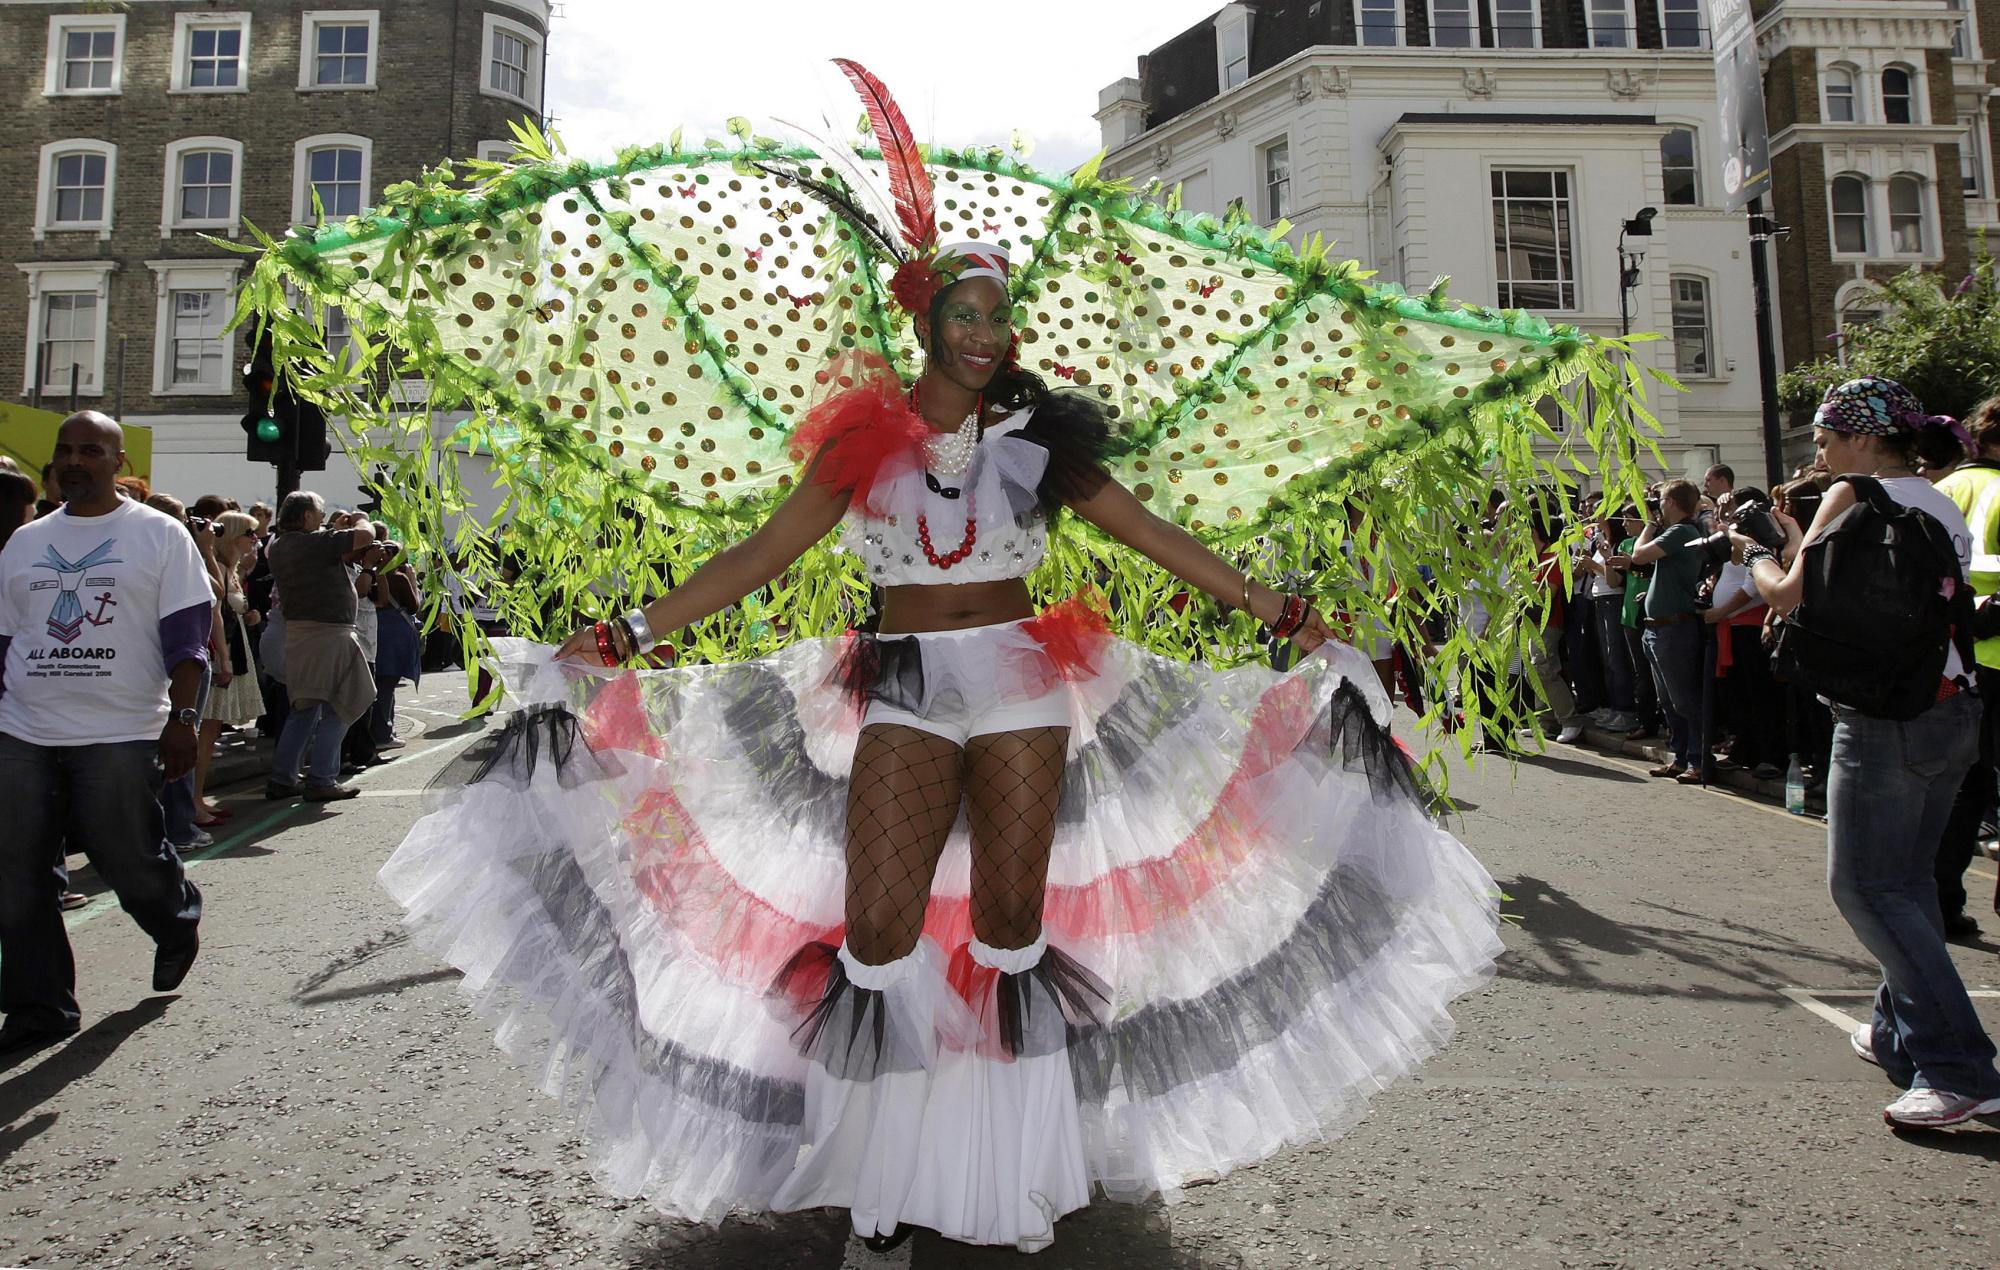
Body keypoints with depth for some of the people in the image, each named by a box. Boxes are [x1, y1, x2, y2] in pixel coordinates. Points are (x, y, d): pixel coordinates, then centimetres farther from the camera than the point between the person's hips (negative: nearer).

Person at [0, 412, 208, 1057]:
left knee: (130, 861, -1)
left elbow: (186, 636, -4)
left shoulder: (160, 535, 1)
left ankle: (178, 921, 31)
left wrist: (182, 719, -12)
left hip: (120, 735, -4)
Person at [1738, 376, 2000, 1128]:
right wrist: (1799, 541, 22)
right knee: (1908, 877, 16)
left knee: (1865, 885, -5)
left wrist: (1753, 555, 9)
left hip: (1887, 714, -9)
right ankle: (1901, 1034, 25)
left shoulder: (1854, 496, -8)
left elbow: (1791, 597, -9)